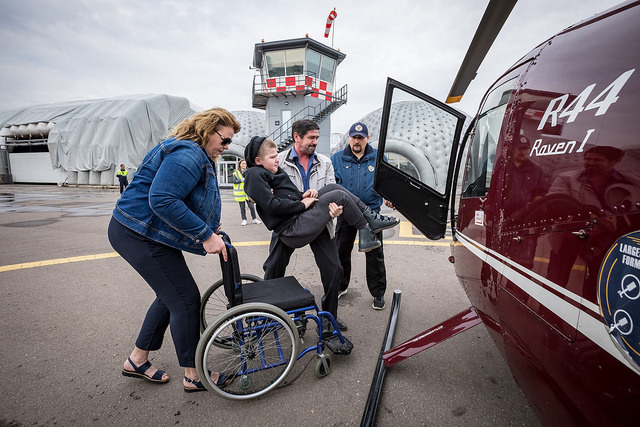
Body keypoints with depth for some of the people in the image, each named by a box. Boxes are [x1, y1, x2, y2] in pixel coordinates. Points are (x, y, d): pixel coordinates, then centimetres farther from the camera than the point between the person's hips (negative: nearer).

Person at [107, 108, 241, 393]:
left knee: (171, 296, 19)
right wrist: (205, 234, -28)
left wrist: (208, 226, 10)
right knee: (186, 301, -4)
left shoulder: (197, 155, 16)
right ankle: (193, 376, 13)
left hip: (144, 232, 11)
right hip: (139, 234, -11)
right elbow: (162, 200, -31)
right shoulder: (188, 155, -20)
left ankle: (137, 360, 37)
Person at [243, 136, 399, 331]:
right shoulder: (255, 174, -8)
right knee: (340, 196, -10)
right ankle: (366, 230, 6)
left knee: (334, 187, 6)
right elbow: (272, 204, -19)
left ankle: (370, 216, 8)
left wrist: (301, 194, 5)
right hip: (293, 230, -10)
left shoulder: (273, 171, 21)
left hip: (299, 219, 10)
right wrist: (302, 204, -12)